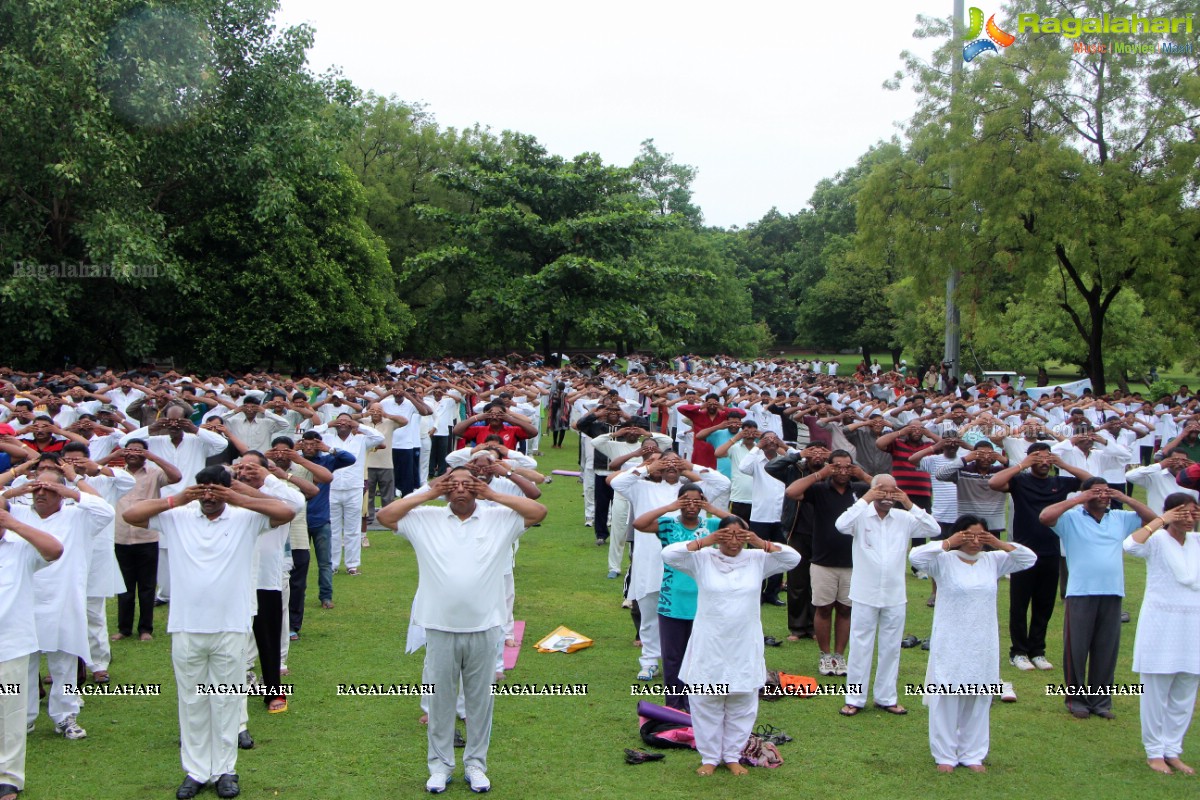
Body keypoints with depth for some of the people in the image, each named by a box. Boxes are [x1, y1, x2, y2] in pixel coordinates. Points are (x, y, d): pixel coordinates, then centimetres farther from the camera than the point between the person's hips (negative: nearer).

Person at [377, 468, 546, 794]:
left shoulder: (500, 519, 3)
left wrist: (493, 494, -4)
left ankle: (476, 764, 22)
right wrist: (428, 494, -3)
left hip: (484, 628, 0)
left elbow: (539, 512, -4)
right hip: (440, 628, 0)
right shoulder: (425, 519, 3)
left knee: (480, 699, 9)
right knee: (440, 698, 9)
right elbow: (384, 516, -2)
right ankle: (439, 765, 21)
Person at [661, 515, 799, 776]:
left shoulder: (757, 560, 1)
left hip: (745, 647, 2)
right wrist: (704, 541, -21)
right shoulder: (703, 559, -5)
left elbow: (793, 558, -5)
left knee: (742, 705, 11)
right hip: (709, 647, -2)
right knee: (706, 704, 8)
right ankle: (709, 757, 23)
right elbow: (668, 554, -16)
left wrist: (761, 544, -16)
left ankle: (732, 756, 27)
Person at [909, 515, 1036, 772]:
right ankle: (945, 755, 14)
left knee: (978, 699, 10)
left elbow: (1029, 559, 7)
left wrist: (1000, 544, -7)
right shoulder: (944, 561, -6)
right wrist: (948, 544, -22)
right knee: (947, 698, 2)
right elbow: (915, 556, -22)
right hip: (950, 643, -4)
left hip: (983, 644, 4)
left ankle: (973, 754, 22)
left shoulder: (993, 561, 6)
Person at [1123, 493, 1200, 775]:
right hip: (1161, 624, -5)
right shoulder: (1157, 540, -9)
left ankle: (1172, 751, 22)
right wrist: (1161, 521, -21)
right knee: (1156, 693, 3)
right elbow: (1130, 545, -28)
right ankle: (1154, 751, 15)